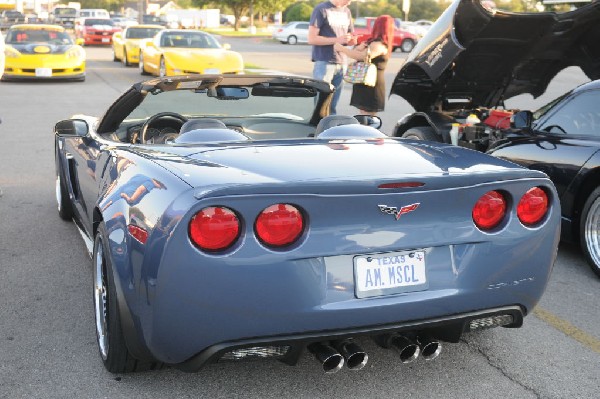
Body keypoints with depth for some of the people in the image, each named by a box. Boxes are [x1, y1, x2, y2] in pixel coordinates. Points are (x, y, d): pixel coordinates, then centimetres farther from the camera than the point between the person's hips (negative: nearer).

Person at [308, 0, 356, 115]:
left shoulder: (346, 11, 16)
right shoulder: (321, 9, -4)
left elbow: (351, 37, 24)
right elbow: (312, 38, -11)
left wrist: (352, 40, -1)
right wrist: (337, 40, -18)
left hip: (341, 63, 6)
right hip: (324, 63, -6)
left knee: (332, 106, 8)